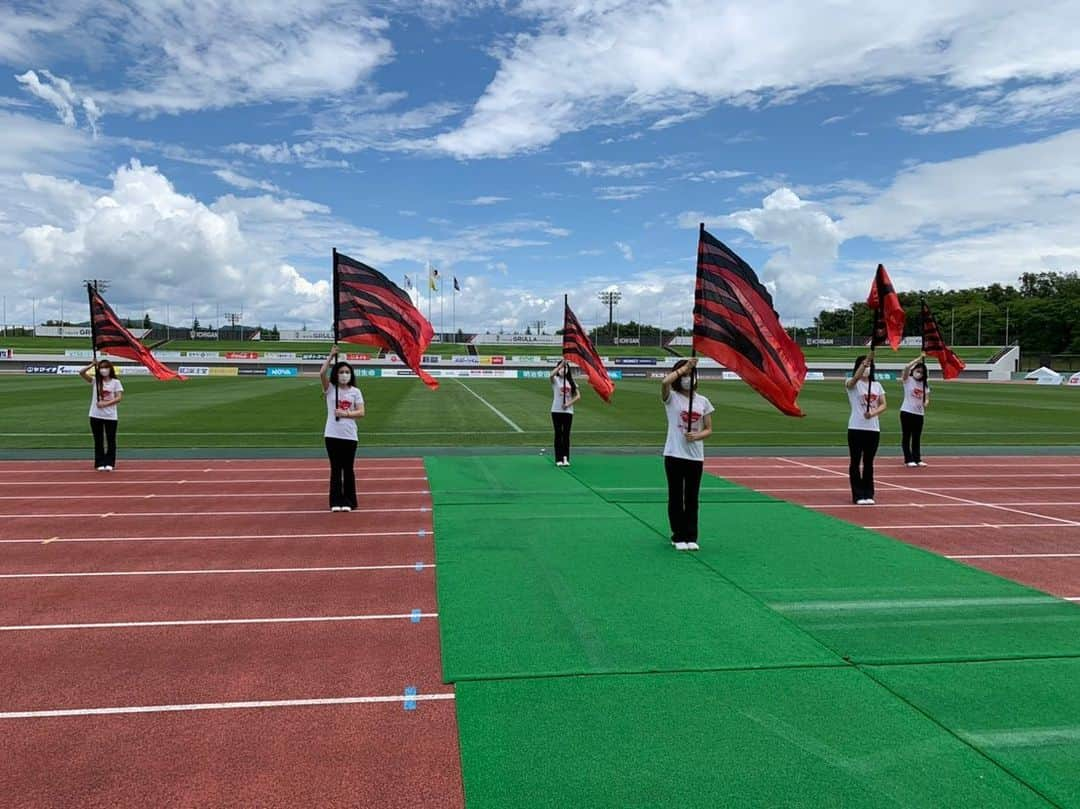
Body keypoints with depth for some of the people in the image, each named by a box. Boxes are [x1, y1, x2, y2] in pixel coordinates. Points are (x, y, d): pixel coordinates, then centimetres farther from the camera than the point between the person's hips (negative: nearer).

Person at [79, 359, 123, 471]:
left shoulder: (115, 382, 0)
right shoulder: (95, 380, 4)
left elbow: (119, 398, -9)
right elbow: (81, 373, -10)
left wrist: (105, 403, -19)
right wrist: (92, 365, -17)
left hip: (111, 416, -1)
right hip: (96, 415, 1)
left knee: (111, 440, 5)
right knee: (98, 440, 7)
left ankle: (109, 463, 14)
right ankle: (100, 463, 14)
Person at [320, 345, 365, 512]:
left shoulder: (355, 391, 4)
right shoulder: (330, 388, 2)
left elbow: (361, 412, -4)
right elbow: (322, 374, -16)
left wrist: (346, 413, -19)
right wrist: (331, 356, -17)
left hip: (349, 435, 1)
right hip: (332, 434, 0)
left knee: (348, 468, 7)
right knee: (335, 468, 5)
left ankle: (348, 501, 15)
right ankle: (336, 501, 12)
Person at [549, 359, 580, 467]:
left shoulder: (571, 381, 9)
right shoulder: (555, 380, 0)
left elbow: (578, 395, 4)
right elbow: (552, 374, -25)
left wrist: (569, 403, -10)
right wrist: (561, 364, -33)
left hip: (568, 411, 3)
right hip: (556, 410, -2)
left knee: (566, 435, 4)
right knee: (558, 434, 1)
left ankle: (566, 458, 7)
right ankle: (559, 459, 4)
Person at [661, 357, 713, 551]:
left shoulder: (703, 401, 7)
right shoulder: (671, 397, -2)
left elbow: (709, 430, 8)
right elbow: (664, 382, -26)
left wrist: (696, 436, -12)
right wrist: (684, 367, -21)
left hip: (696, 456, 3)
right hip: (674, 455, -3)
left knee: (692, 498, 8)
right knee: (676, 497, 4)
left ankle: (691, 537, 16)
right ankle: (678, 537, 14)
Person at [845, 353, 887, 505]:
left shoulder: (877, 385, 11)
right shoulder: (852, 383, -3)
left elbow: (883, 405, 4)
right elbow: (856, 377, -27)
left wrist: (873, 413, -16)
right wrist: (867, 359, -38)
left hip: (873, 429, 4)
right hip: (856, 428, -4)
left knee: (868, 463, 10)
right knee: (856, 462, 1)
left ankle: (868, 494, 16)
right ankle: (858, 495, 6)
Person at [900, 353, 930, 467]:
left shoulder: (924, 384, 10)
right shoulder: (907, 380, -4)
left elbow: (926, 398, 7)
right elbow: (906, 367, -22)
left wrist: (926, 403, -16)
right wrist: (919, 359, -19)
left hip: (919, 413, 5)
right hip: (907, 412, -5)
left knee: (917, 437, 8)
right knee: (906, 436, 1)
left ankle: (917, 459, 13)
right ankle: (909, 459, 5)